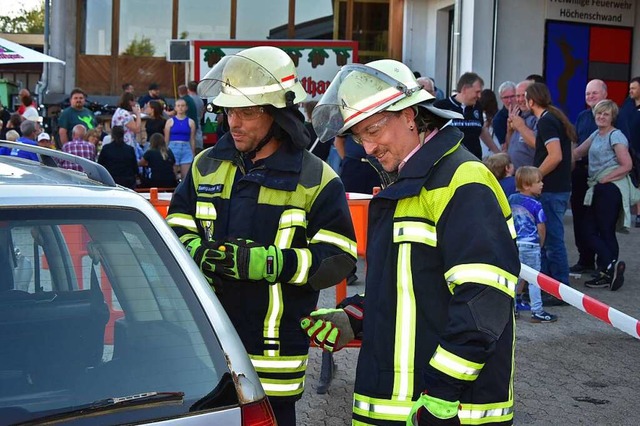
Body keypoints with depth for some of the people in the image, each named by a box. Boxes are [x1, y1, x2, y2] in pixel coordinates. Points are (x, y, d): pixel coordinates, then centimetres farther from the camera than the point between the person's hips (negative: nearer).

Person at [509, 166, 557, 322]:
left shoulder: (511, 199, 3)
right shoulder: (535, 205, -14)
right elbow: (541, 228, -9)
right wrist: (541, 243, 8)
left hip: (514, 244, 6)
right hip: (530, 245, -5)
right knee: (534, 279, 3)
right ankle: (537, 311, 7)